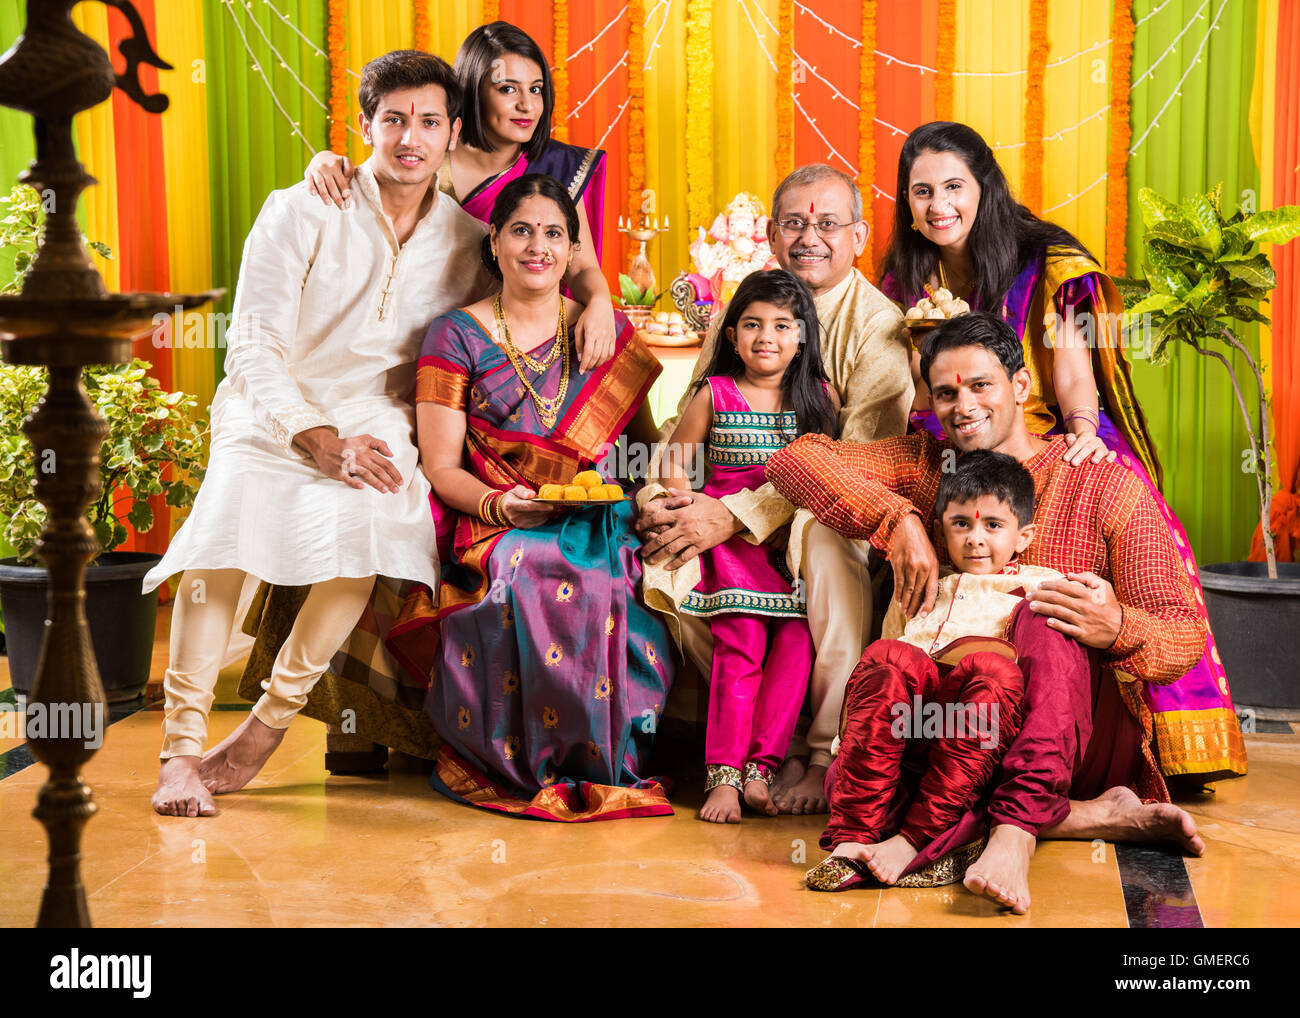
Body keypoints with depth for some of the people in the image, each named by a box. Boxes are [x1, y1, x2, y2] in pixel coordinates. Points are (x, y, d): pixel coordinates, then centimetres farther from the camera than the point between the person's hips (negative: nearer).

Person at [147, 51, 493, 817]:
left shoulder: (467, 241, 6)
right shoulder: (300, 215, -4)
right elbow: (254, 349, -8)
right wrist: (321, 443, -21)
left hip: (376, 419, 1)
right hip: (273, 416, -1)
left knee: (362, 515, -32)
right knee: (228, 526, -31)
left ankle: (266, 730, -19)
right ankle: (182, 748, -25)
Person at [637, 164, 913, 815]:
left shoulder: (878, 326, -9)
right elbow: (686, 423, 8)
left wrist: (737, 514, -29)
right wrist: (657, 496, -15)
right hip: (738, 509, 5)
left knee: (823, 535, -37)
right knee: (661, 543, -21)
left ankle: (829, 753, -24)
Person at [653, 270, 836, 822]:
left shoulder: (819, 397, 11)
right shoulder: (714, 394, 7)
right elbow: (675, 461, 14)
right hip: (730, 536, -2)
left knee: (798, 634, -21)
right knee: (741, 638, -21)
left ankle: (758, 769, -18)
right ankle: (724, 773, -18)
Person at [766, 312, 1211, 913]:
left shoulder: (1106, 486, 0)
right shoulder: (924, 467, 9)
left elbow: (1186, 636, -4)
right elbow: (793, 460, -2)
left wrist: (1118, 629, -29)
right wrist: (898, 520, -16)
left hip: (1077, 734, -3)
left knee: (1046, 625, -33)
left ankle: (1014, 834, -44)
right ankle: (1099, 816, -24)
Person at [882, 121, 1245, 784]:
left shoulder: (1048, 267, -2)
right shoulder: (908, 281, 10)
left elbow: (1074, 370, -8)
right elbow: (920, 403, 12)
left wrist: (1082, 427, -28)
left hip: (1055, 453, -2)